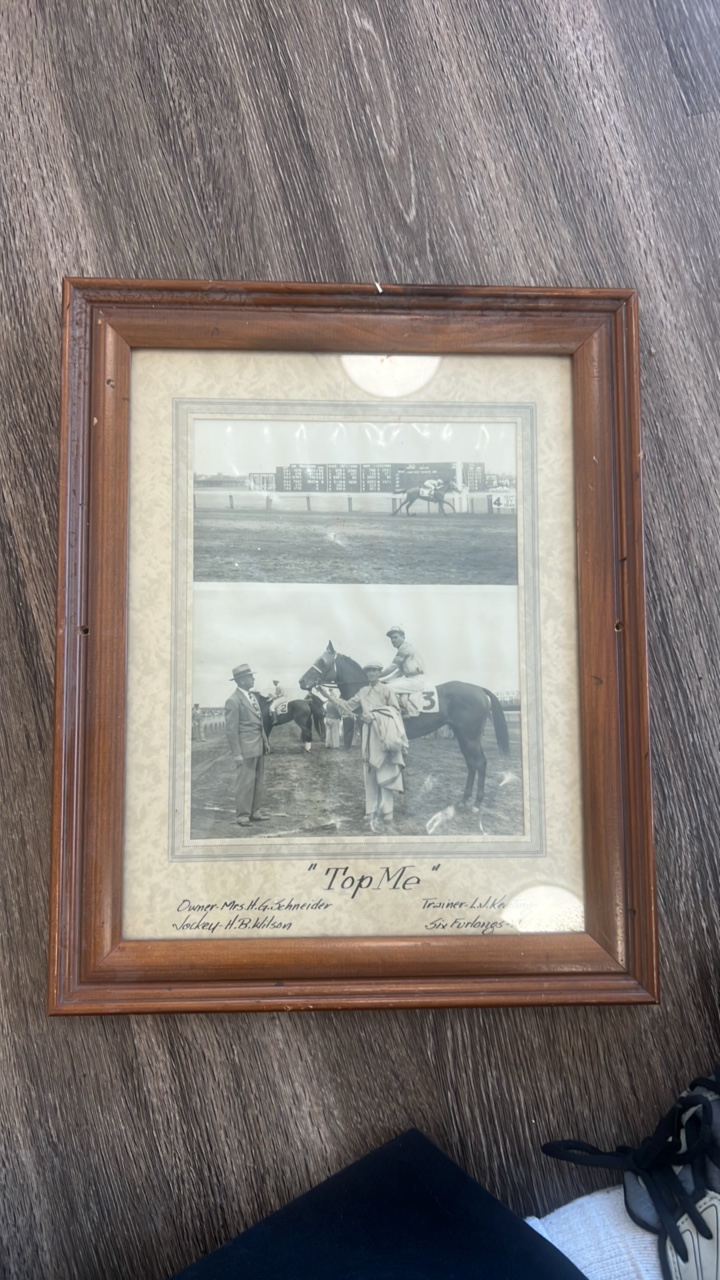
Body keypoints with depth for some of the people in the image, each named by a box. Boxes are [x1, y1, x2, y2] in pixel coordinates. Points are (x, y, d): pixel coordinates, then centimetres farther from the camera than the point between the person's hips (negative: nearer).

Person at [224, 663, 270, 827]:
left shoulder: (252, 696, 10)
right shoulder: (233, 701, -14)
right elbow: (231, 729, -15)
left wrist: (265, 741, 14)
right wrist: (237, 753, -17)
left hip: (258, 746, 8)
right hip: (246, 748, -8)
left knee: (258, 781, 14)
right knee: (245, 782, -1)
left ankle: (254, 812, 23)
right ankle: (242, 815, 9)